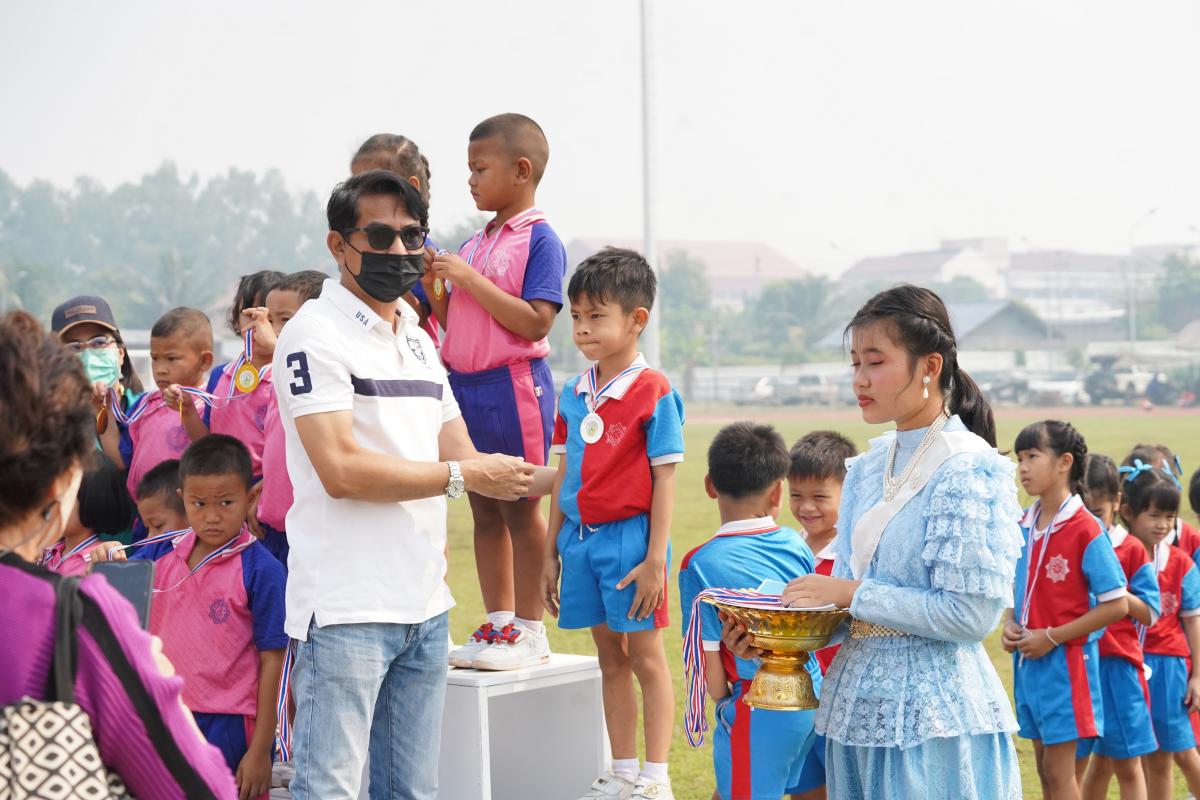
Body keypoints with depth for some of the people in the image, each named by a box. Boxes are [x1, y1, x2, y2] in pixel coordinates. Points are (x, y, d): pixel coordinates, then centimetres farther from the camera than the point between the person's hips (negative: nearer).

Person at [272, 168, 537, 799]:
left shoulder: (419, 339, 18)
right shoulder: (314, 334, -8)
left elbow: (459, 454, 16)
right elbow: (340, 470, -18)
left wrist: (504, 474, -6)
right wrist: (461, 476, -12)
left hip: (425, 605, 8)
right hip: (346, 606, -8)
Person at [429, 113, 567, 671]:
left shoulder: (539, 239, -9)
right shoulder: (474, 243, 13)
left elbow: (535, 322, -18)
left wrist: (470, 280, -18)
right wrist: (435, 285, 0)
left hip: (513, 385, -7)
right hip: (464, 385, 8)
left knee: (519, 509, 0)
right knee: (484, 511, 11)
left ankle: (529, 631, 7)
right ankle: (497, 624, 20)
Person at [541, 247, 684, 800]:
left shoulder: (653, 392, -10)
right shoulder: (573, 394, 9)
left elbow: (664, 481, -11)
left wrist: (656, 559, -14)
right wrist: (551, 553, 14)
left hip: (629, 538, -6)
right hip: (582, 538, 6)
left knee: (646, 656, 2)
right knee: (610, 659, 13)